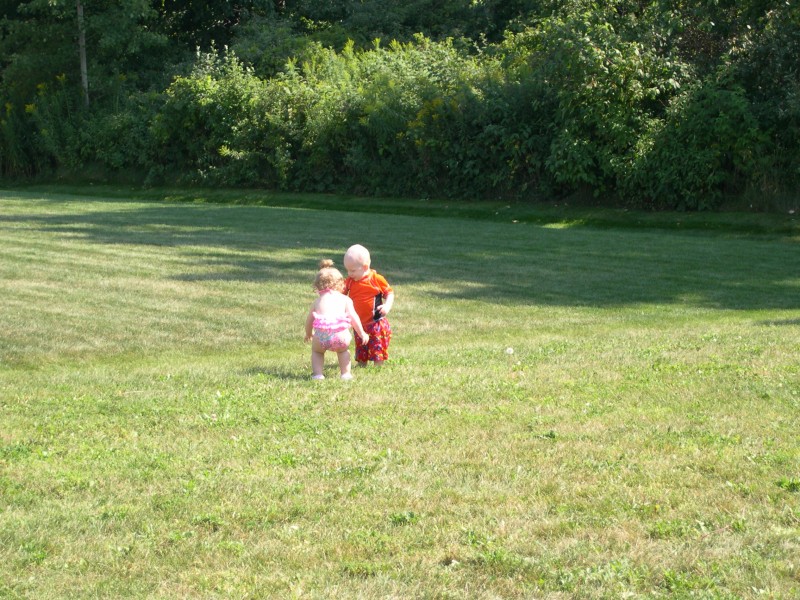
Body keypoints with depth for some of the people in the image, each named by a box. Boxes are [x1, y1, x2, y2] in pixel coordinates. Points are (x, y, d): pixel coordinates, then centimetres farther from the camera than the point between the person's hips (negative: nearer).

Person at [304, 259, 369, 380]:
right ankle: (346, 373, 22)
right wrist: (362, 333, 18)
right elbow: (353, 317, 10)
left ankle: (317, 374, 17)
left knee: (316, 351, 32)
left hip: (321, 336, 1)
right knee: (343, 350, 32)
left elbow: (309, 321, 30)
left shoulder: (317, 301, 26)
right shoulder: (345, 299, 20)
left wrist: (308, 334, 49)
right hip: (340, 335, -1)